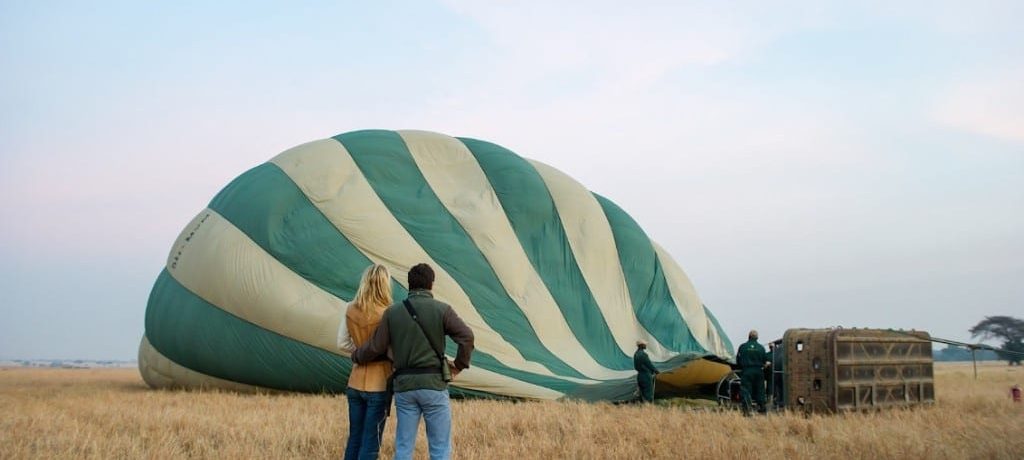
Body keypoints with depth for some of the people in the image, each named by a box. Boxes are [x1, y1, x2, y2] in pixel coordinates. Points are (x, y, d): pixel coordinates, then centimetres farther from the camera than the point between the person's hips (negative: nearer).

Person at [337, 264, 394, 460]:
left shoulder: (350, 310, -1)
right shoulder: (387, 314, -17)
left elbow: (342, 343, 8)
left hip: (355, 383, 5)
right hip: (378, 385, -5)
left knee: (354, 439, 16)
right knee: (370, 444, 3)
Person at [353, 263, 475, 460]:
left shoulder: (392, 311, 5)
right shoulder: (442, 309, -3)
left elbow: (376, 347, 5)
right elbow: (466, 336, -14)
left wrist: (356, 356, 24)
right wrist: (459, 365, 1)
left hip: (404, 385, 3)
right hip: (433, 384, -3)